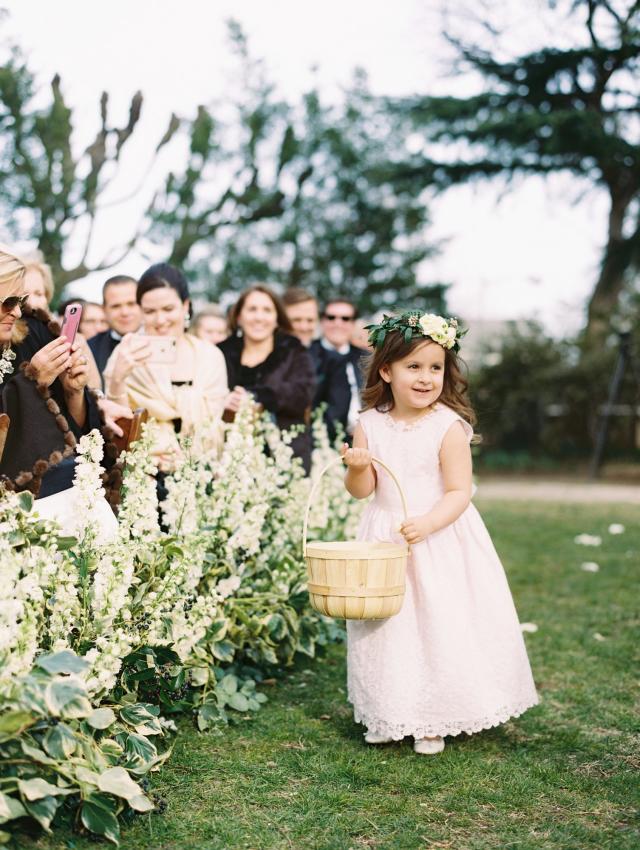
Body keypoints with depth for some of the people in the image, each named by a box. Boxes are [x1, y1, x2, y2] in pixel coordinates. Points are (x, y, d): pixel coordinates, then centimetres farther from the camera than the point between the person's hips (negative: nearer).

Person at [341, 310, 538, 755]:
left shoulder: (449, 427, -13)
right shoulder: (370, 424, -3)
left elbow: (460, 492, -14)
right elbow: (362, 490, 1)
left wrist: (427, 524, -29)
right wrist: (358, 468, -21)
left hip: (440, 541, -3)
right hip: (386, 541, 3)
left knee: (439, 625, 1)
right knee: (389, 627, 12)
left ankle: (433, 722, 17)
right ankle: (387, 714, 27)